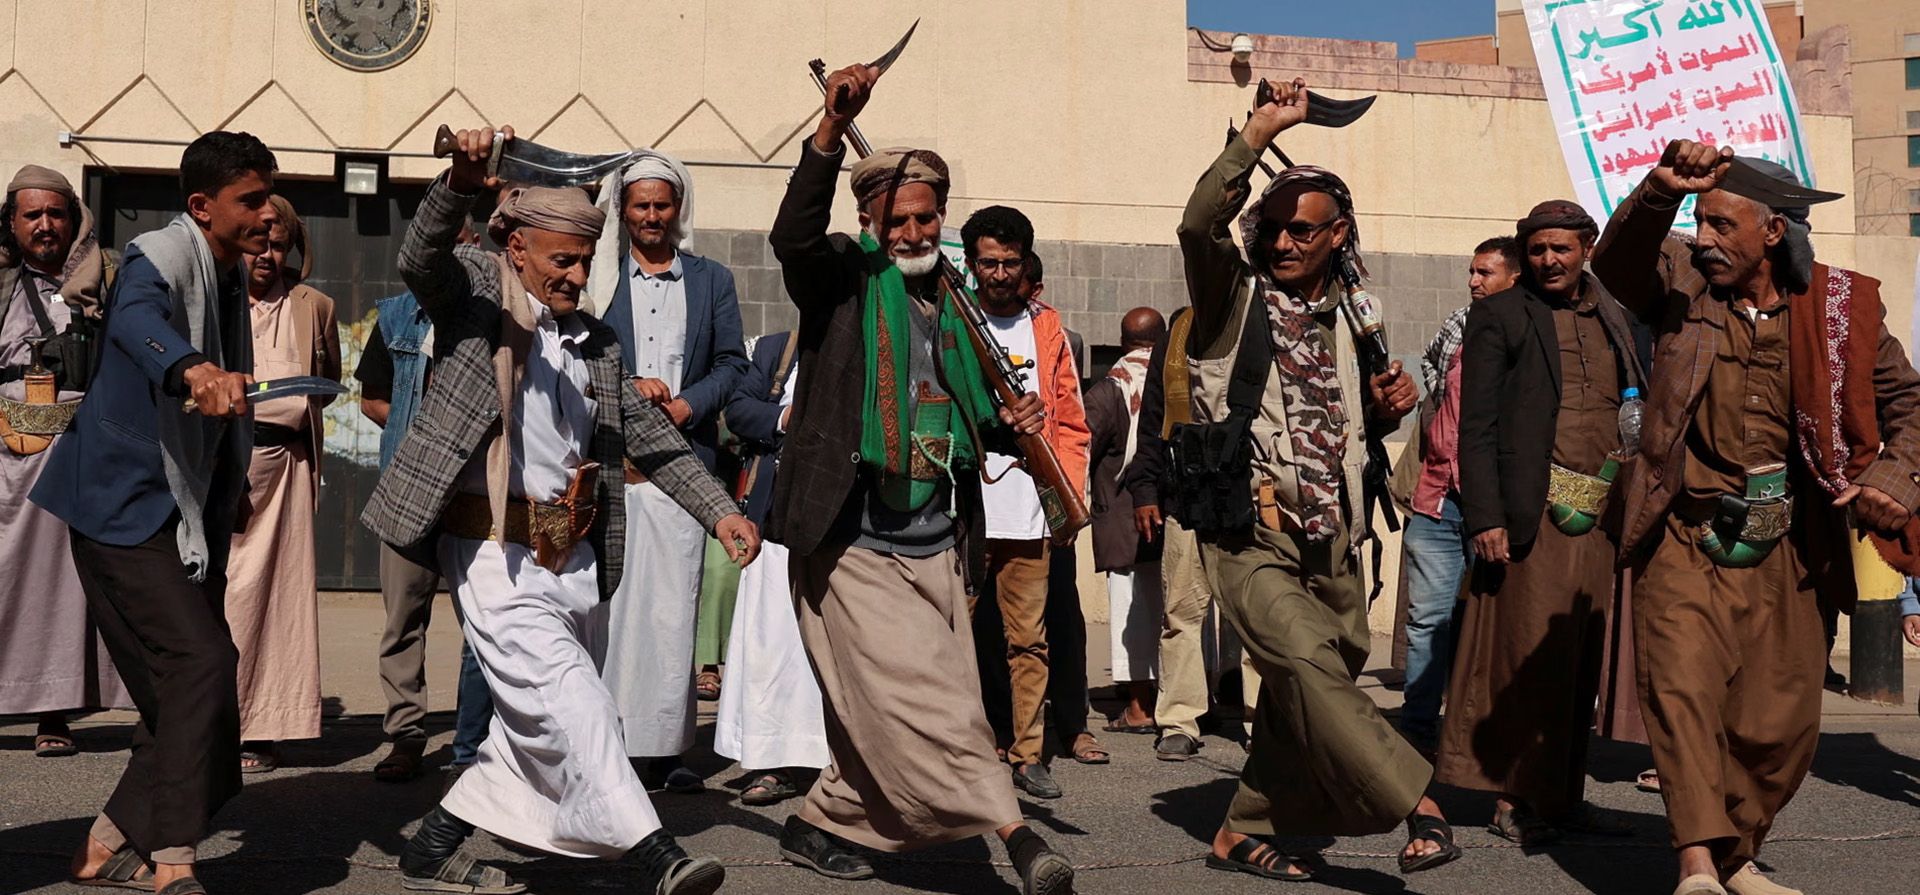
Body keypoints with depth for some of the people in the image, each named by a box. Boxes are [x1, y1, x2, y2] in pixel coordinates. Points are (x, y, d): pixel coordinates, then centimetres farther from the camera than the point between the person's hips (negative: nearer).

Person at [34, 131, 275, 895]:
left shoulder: (228, 273, 13)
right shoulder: (166, 254, -16)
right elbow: (136, 317, -41)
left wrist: (231, 493, 24)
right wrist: (192, 369, -61)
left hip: (184, 509, 9)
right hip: (124, 502, -9)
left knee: (186, 686, 9)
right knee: (200, 661, -19)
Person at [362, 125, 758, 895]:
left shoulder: (595, 342, 15)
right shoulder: (475, 291, 0)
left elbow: (650, 437, 17)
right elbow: (421, 257, -21)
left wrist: (721, 511, 8)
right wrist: (460, 183, -40)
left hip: (573, 557, 7)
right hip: (496, 550, -7)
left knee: (541, 729, 12)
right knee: (570, 703, -16)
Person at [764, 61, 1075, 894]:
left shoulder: (952, 303, 14)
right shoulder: (843, 280, -3)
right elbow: (792, 235, -26)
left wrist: (1006, 420, 2)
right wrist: (831, 130, -38)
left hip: (937, 547, 6)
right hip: (854, 545, -6)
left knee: (888, 723, 9)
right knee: (924, 702, -12)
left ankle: (821, 824, 26)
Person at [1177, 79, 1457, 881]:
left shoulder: (1351, 322, 16)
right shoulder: (1235, 295, 1)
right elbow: (1198, 223, -19)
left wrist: (1390, 404, 5)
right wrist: (1260, 132, -22)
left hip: (1329, 537, 6)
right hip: (1250, 533, -6)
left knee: (1303, 692, 8)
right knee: (1307, 661, -24)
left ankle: (1240, 833, 21)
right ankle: (1418, 804, -23)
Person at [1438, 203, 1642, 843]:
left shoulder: (1610, 317, 18)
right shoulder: (1500, 317, 1)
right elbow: (1477, 426, -5)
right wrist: (1484, 517, -14)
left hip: (1598, 519, 6)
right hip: (1533, 515, -5)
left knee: (1581, 665, 9)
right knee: (1527, 657, -4)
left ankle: (1565, 796, 17)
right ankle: (1514, 801, 5)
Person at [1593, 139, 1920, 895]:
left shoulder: (1840, 306, 1)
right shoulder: (1683, 283, -1)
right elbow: (1617, 261, -22)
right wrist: (1661, 190, -39)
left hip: (1784, 553, 2)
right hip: (1684, 541, -2)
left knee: (1781, 723, 7)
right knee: (1683, 687, -18)